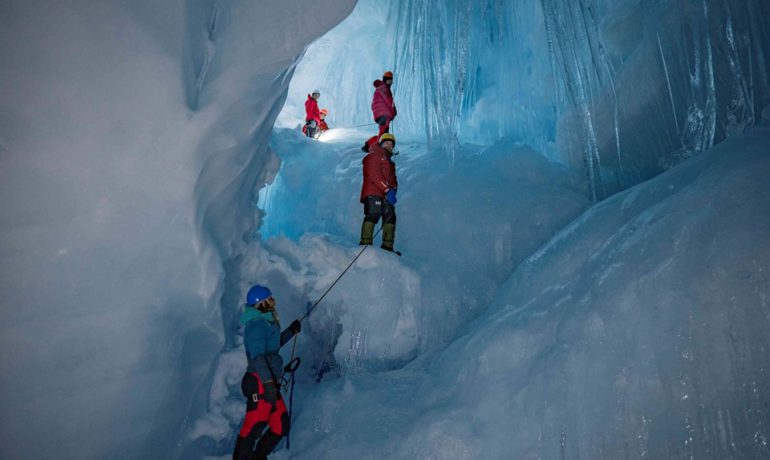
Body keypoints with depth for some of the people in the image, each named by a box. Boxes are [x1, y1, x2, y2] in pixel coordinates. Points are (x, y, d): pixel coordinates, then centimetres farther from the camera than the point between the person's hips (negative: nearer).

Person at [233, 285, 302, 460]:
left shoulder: (265, 322, 17)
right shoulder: (256, 325, -13)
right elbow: (257, 356, -24)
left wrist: (290, 332, 23)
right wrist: (268, 383, -32)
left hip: (270, 383, 10)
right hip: (260, 384, -10)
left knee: (281, 426, 12)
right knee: (254, 427, -7)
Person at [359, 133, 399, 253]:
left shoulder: (389, 161, 31)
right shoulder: (374, 156, 3)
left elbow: (392, 178, 22)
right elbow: (375, 175, -11)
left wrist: (393, 189, 0)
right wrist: (387, 190, -19)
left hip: (385, 194, 9)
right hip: (373, 193, -8)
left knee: (390, 217, 0)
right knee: (373, 215, -19)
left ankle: (387, 246, 0)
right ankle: (366, 242, -20)